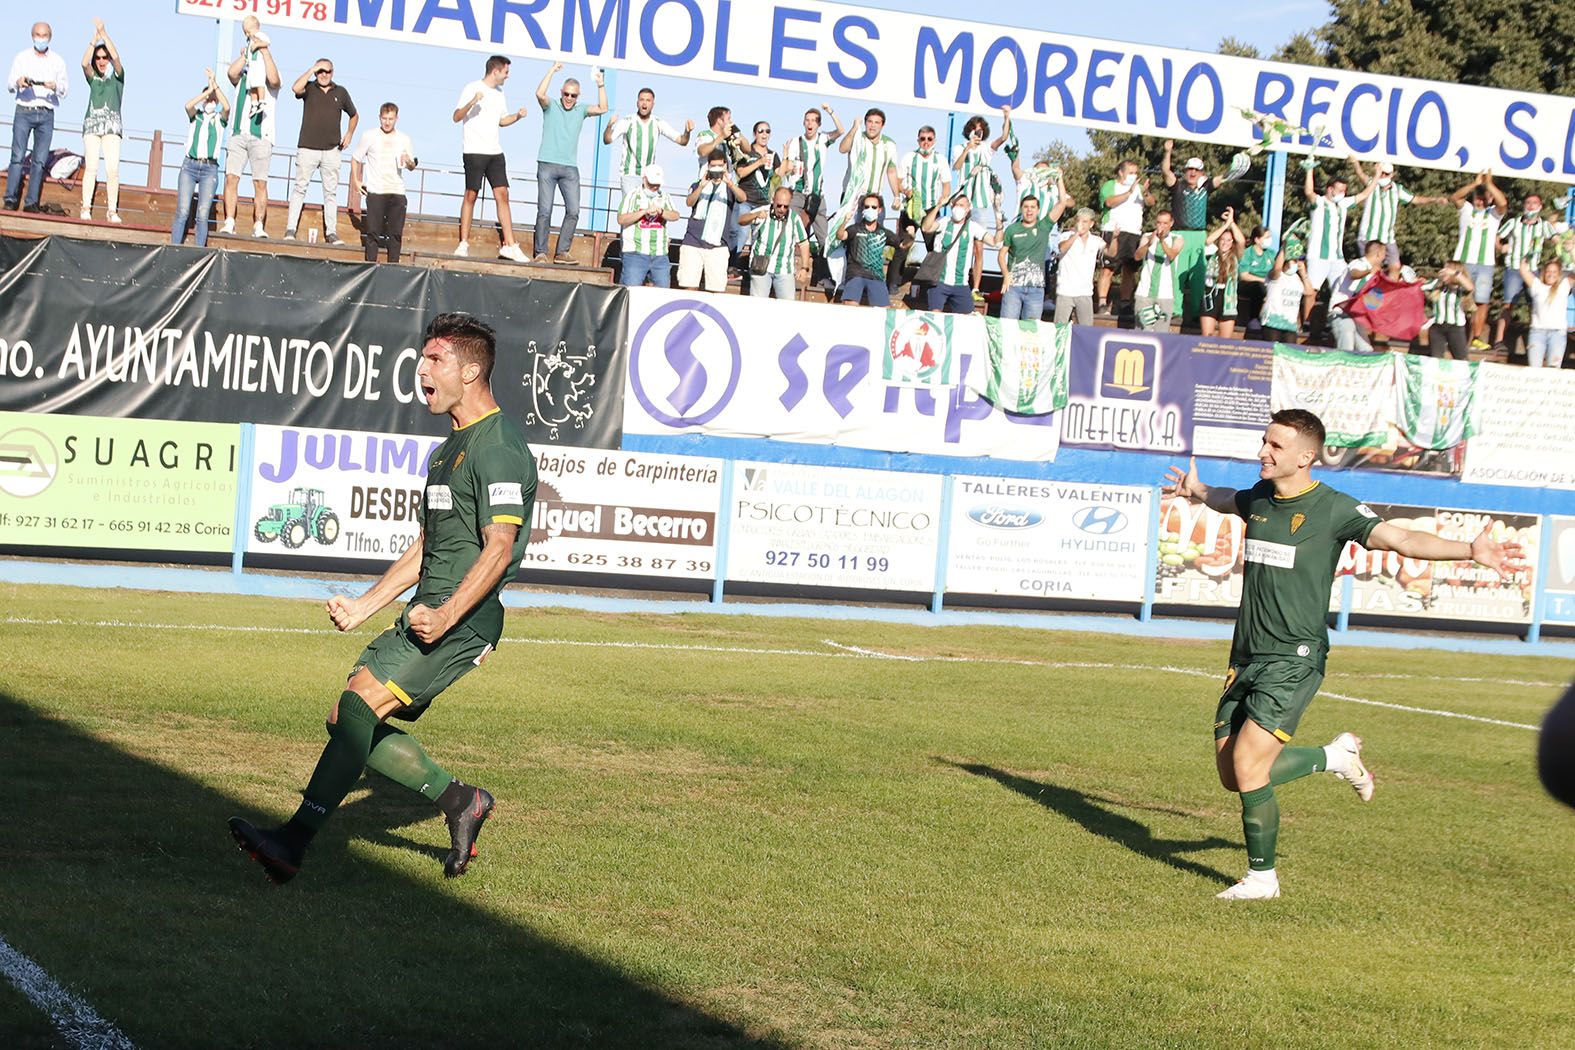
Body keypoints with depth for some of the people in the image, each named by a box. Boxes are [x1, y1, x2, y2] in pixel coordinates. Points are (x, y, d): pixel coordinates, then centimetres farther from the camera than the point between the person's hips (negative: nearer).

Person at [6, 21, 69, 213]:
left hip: (46, 114, 1)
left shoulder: (58, 61, 13)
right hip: (24, 112, -1)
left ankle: (31, 202, -2)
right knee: (18, 156, -10)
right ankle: (10, 199, -11)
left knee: (40, 159, -4)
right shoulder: (22, 57, 11)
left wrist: (55, 86, -12)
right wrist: (18, 82, -15)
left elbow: (65, 89, 11)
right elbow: (9, 85, 8)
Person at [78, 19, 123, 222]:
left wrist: (103, 33, -9)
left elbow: (116, 57, -7)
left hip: (112, 124, -1)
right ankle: (86, 209, -12)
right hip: (92, 122, 1)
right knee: (91, 167, -10)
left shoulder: (117, 77, 11)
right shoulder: (92, 78, 15)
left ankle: (112, 210, -10)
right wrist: (94, 37, -9)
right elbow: (84, 62, -5)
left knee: (113, 169, -11)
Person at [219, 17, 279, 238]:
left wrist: (264, 50, -8)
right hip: (238, 134, 3)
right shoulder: (242, 80, 21)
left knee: (260, 183, -7)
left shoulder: (270, 85, 12)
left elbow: (273, 78, -12)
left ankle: (259, 226, -10)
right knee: (231, 178, -10)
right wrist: (247, 53, 4)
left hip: (261, 136, -3)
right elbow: (232, 72, 0)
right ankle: (229, 222, -14)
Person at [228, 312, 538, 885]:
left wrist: (446, 614, -29)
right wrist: (364, 606, 20)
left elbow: (499, 547, -20)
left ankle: (293, 842, -27)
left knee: (361, 702, -22)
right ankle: (458, 799, 14)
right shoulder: (450, 448, 22)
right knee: (348, 720, 5)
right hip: (429, 613, 10)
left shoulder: (499, 447, -11)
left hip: (463, 621, -10)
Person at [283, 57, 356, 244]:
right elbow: (296, 88, -21)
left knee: (331, 192, 3)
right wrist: (312, 69, -14)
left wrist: (349, 134, 12)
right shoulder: (309, 88, 4)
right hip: (307, 148, -2)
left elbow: (354, 115, 25)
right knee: (300, 188, -4)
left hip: (331, 150, 2)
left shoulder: (340, 92, 11)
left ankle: (331, 233, 5)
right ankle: (290, 229, -4)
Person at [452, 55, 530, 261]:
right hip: (474, 151, -6)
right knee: (471, 195, -4)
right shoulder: (472, 89, -5)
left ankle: (510, 245, -3)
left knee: (502, 194, -1)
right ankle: (463, 243, 2)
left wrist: (517, 116, 10)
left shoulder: (499, 93, 17)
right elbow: (456, 117, -10)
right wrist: (472, 102, -27)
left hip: (495, 152, 6)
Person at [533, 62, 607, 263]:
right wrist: (552, 71, -16)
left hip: (570, 169, 3)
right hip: (547, 165, -3)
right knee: (544, 211, -5)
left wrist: (601, 85, -7)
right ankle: (541, 253, -3)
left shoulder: (581, 109, 13)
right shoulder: (551, 107, 3)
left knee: (573, 211, -5)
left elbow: (602, 109, 1)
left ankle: (562, 252, 0)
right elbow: (540, 94, -15)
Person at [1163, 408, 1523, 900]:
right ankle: (1334, 756, 29)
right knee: (1232, 776, 7)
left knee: (1247, 767, -14)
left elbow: (1402, 539, -17)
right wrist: (1197, 490, 50)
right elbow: (1227, 499, 35)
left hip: (1293, 661, -7)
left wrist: (1470, 550, -28)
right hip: (1245, 658, 7)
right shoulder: (1258, 498, 9)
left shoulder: (1333, 508, -9)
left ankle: (1262, 876, 5)